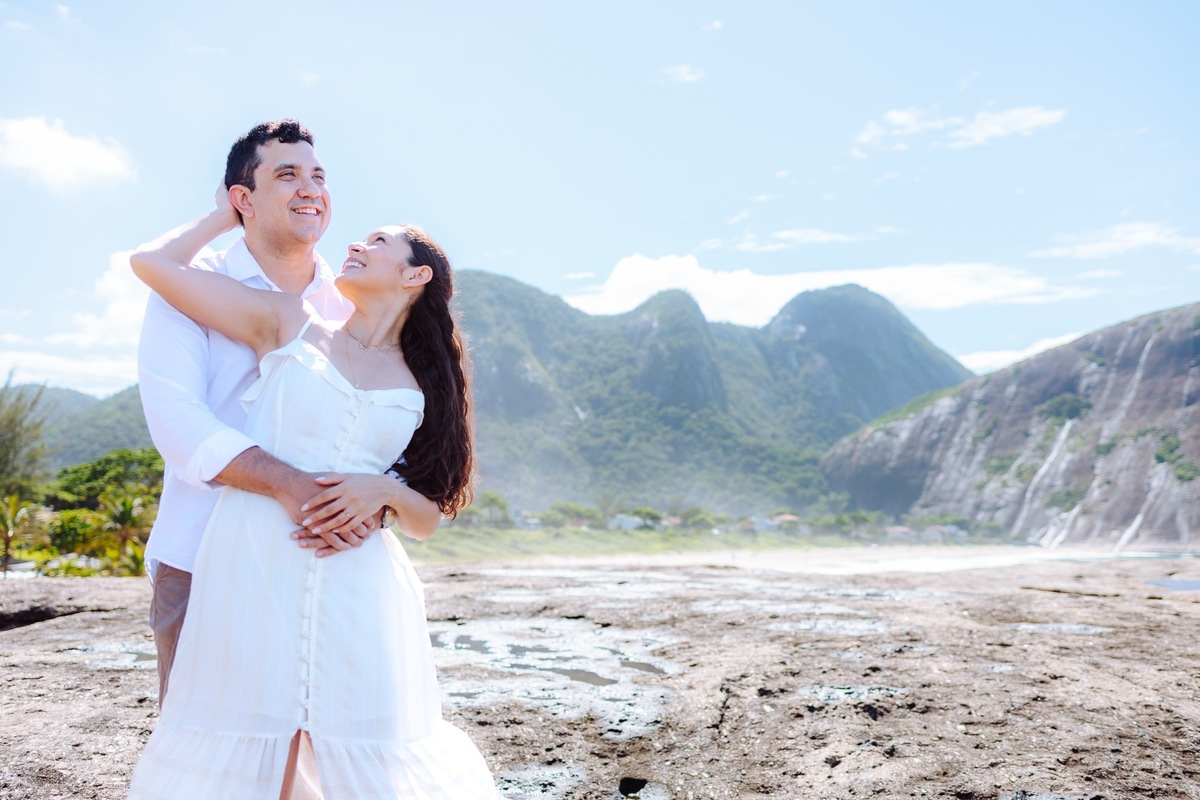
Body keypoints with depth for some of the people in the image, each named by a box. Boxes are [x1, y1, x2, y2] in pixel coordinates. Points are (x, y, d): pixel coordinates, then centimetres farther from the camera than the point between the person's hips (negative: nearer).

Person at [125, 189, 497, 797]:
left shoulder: (421, 387, 11)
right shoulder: (288, 324, 8)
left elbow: (427, 517, 10)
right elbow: (151, 262, 5)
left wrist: (381, 491, -10)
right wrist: (228, 215, 19)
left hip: (356, 583, 1)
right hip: (252, 568, -1)